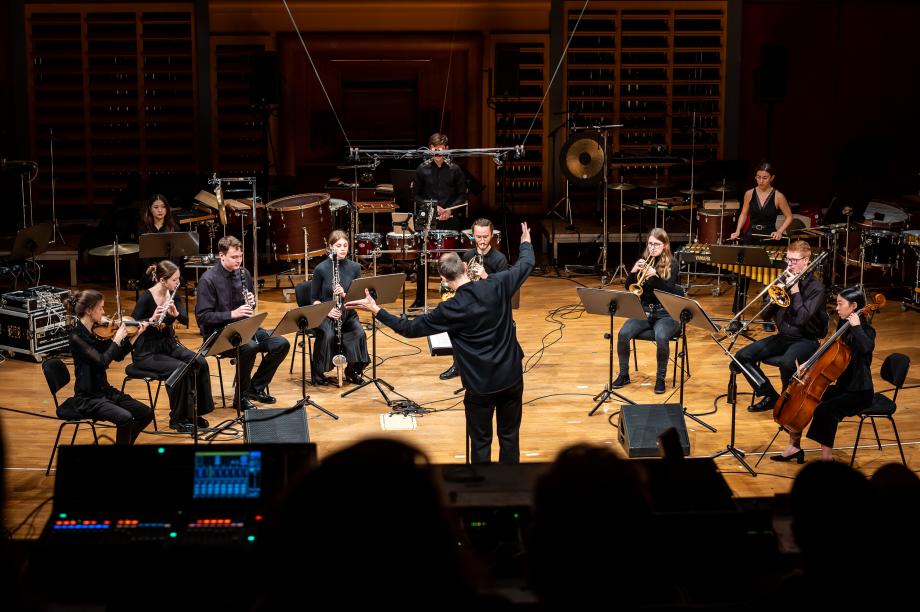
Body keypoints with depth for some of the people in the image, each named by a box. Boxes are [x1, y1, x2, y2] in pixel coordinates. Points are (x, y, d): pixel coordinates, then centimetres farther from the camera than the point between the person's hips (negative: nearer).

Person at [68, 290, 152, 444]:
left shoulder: (98, 331, 4)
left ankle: (124, 443, 20)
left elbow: (118, 356, 12)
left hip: (105, 391, 8)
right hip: (88, 398, -8)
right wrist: (118, 338, -20)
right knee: (125, 418, -28)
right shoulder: (76, 336, -19)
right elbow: (102, 361, -29)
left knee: (146, 413, 2)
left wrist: (136, 335, 5)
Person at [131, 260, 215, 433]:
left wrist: (175, 313, -29)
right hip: (147, 352, -7)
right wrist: (152, 319, -38)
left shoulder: (173, 295, 1)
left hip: (169, 345, 7)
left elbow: (185, 320, -8)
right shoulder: (146, 298, -18)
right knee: (180, 368, -29)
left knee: (200, 363, -16)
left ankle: (194, 411, -2)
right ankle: (177, 418, -14)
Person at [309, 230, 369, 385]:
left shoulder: (355, 267, 0)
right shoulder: (321, 269, -8)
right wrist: (327, 310, -20)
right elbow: (314, 299, -2)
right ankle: (317, 372, -10)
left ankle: (353, 370, -2)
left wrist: (344, 295, -21)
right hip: (325, 314, -3)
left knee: (360, 334, -26)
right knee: (328, 335, -33)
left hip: (347, 313, 3)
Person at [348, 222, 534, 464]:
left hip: (481, 386, -4)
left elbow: (410, 328, -9)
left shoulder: (451, 310, -18)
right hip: (512, 378, 4)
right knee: (510, 436, 16)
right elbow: (526, 264, 8)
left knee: (481, 442, 11)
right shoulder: (497, 285, -10)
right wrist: (526, 243, 30)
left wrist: (375, 310, -1)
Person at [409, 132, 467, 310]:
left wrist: (450, 210, -9)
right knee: (422, 259, -2)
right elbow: (417, 195, 7)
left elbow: (462, 195, 6)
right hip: (427, 220, 0)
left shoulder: (454, 169, 3)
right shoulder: (422, 169, 4)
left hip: (449, 220, 0)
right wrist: (432, 208, -7)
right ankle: (420, 299, 6)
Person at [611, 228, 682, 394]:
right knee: (623, 334, -23)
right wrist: (633, 271, -18)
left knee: (661, 337, -34)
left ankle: (660, 378, -13)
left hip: (665, 313, -4)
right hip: (643, 311, 4)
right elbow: (628, 287, 1)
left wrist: (655, 276, -31)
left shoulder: (672, 263, -4)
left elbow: (669, 290, -16)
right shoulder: (643, 261, 7)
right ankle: (624, 374, -3)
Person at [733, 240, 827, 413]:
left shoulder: (816, 287, -10)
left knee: (786, 363, -38)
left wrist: (795, 290, -19)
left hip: (805, 339, -6)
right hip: (782, 336, 6)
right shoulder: (784, 280, 6)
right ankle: (770, 395, 4)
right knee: (743, 357, -12)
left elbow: (802, 318, -23)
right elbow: (766, 314, 5)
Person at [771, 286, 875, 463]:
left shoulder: (866, 330, -14)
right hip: (842, 386, 8)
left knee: (825, 409, -31)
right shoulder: (843, 326, 8)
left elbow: (866, 348, -38)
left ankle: (827, 457, -22)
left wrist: (856, 327, -29)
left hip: (859, 392, -8)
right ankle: (794, 446, 7)